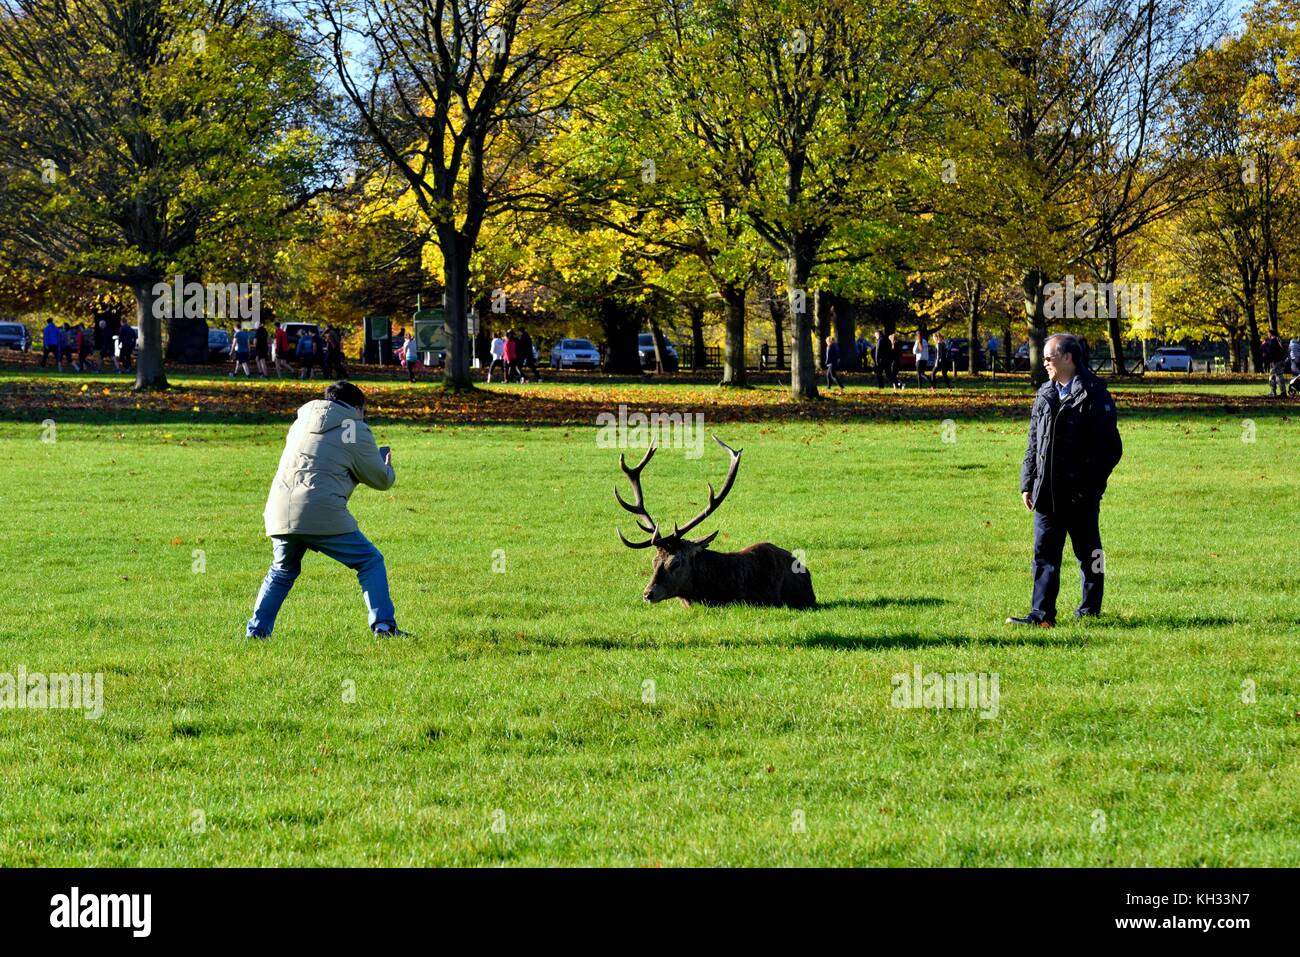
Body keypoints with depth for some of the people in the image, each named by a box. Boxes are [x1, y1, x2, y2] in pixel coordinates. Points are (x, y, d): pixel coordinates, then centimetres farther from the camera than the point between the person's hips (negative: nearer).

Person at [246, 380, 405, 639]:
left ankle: (256, 632, 19)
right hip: (322, 515, -5)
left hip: (279, 512, 5)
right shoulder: (356, 432, 6)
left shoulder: (300, 424, 24)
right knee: (370, 563, 8)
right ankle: (383, 625, -2)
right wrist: (387, 465, 35)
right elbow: (381, 480, 11)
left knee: (281, 572, 26)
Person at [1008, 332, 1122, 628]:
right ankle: (1042, 613, 1)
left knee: (1088, 553, 7)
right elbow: (1033, 444, 17)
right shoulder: (1045, 395, 12)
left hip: (1081, 494, -6)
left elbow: (1111, 448, -10)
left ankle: (1090, 610, 19)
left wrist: (1091, 484, -14)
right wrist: (1028, 483, 13)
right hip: (1047, 493, 6)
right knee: (1044, 553, 1)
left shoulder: (1094, 396, -9)